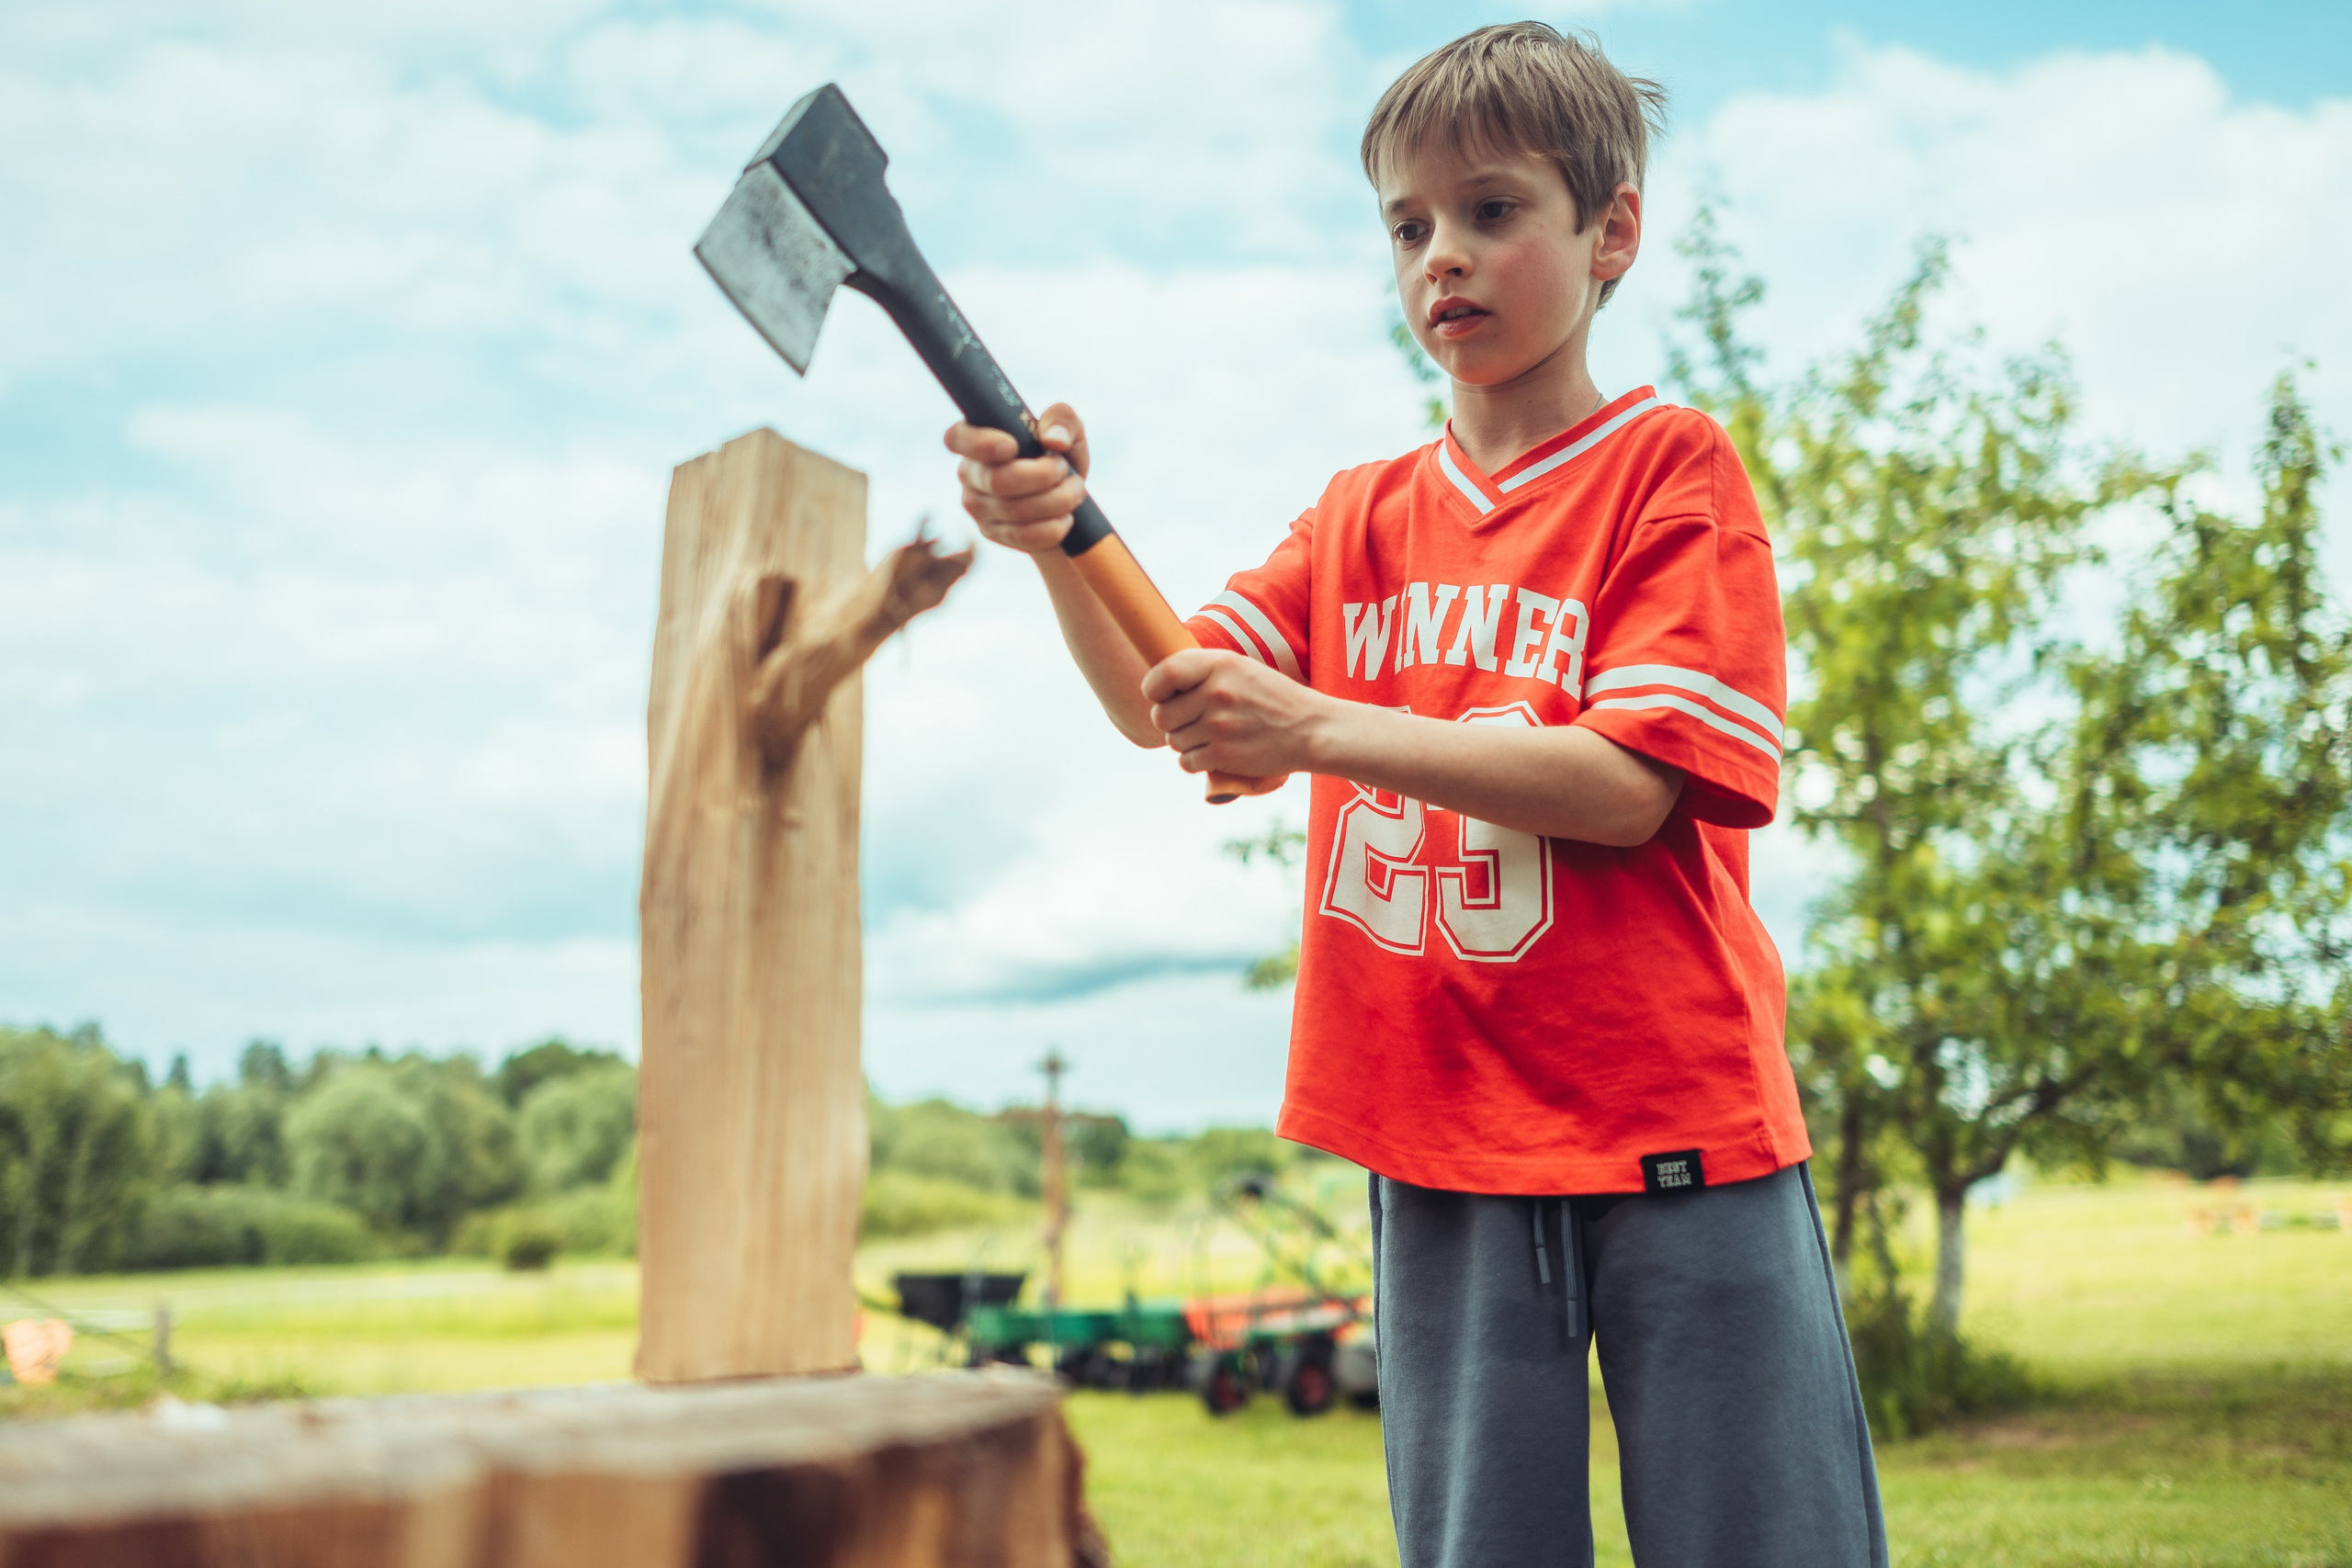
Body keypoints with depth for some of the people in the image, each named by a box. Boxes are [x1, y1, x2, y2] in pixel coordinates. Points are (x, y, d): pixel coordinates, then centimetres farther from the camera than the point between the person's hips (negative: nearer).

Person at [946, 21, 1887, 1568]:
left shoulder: (1673, 467, -2)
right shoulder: (1362, 517, 12)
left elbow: (1631, 785, -14)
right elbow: (1162, 706, 1)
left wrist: (1317, 726, -21)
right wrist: (1059, 537, -18)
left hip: (1677, 1133, -4)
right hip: (1440, 1144, 4)